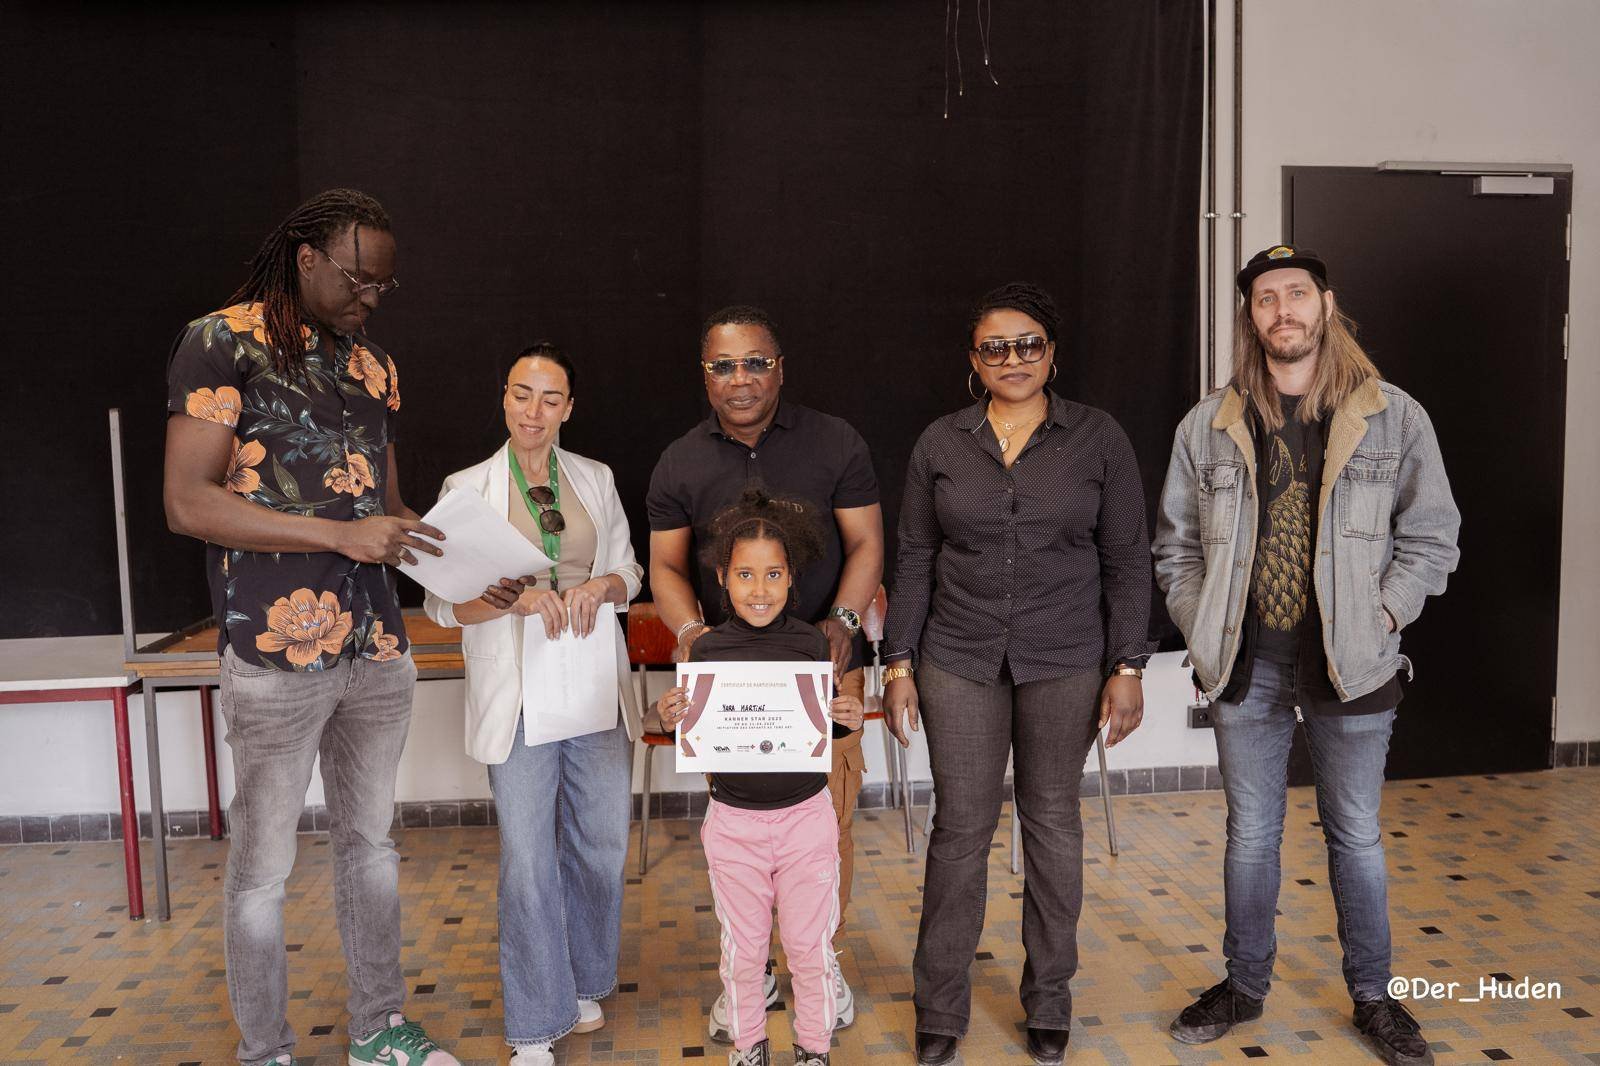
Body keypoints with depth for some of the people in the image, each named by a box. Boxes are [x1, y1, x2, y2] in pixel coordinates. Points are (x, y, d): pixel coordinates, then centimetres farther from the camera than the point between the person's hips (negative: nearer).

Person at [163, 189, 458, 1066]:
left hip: (377, 648, 6)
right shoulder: (222, 342, -7)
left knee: (370, 843, 17)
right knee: (263, 867, 7)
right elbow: (187, 502, -15)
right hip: (277, 655, -6)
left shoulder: (372, 366, 12)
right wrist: (342, 534, -21)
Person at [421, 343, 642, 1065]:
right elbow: (441, 602, -4)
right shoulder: (467, 488, 0)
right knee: (528, 858, 0)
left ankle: (583, 984, 34)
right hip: (518, 691, -3)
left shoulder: (595, 480, 9)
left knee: (602, 843, 11)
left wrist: (601, 585, -10)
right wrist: (516, 599, -21)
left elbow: (630, 573, 13)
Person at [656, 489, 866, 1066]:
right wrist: (671, 719, -20)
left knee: (810, 944, 14)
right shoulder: (708, 650, -8)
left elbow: (826, 724, 2)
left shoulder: (810, 642, -8)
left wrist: (848, 717, -18)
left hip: (805, 815, 0)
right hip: (733, 821, 1)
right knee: (742, 948, 17)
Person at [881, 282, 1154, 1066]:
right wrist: (900, 663, 2)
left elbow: (1126, 559, 0)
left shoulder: (1097, 438, -1)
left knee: (1052, 821, 11)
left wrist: (1127, 667, -4)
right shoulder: (939, 444, 3)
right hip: (960, 662, 1)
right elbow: (915, 559, 5)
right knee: (959, 826, 4)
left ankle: (1049, 1002, 28)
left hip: (1064, 663, 0)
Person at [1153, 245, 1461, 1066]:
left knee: (1355, 837, 12)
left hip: (1350, 665, -1)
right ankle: (1244, 986, 30)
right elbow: (1175, 545, 8)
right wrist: (1203, 627, -1)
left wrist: (1378, 619, -7)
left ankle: (1373, 997, 31)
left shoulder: (1394, 418, -1)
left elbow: (1432, 536, 3)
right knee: (1250, 835, 12)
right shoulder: (1208, 426, 2)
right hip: (1245, 662, 1)